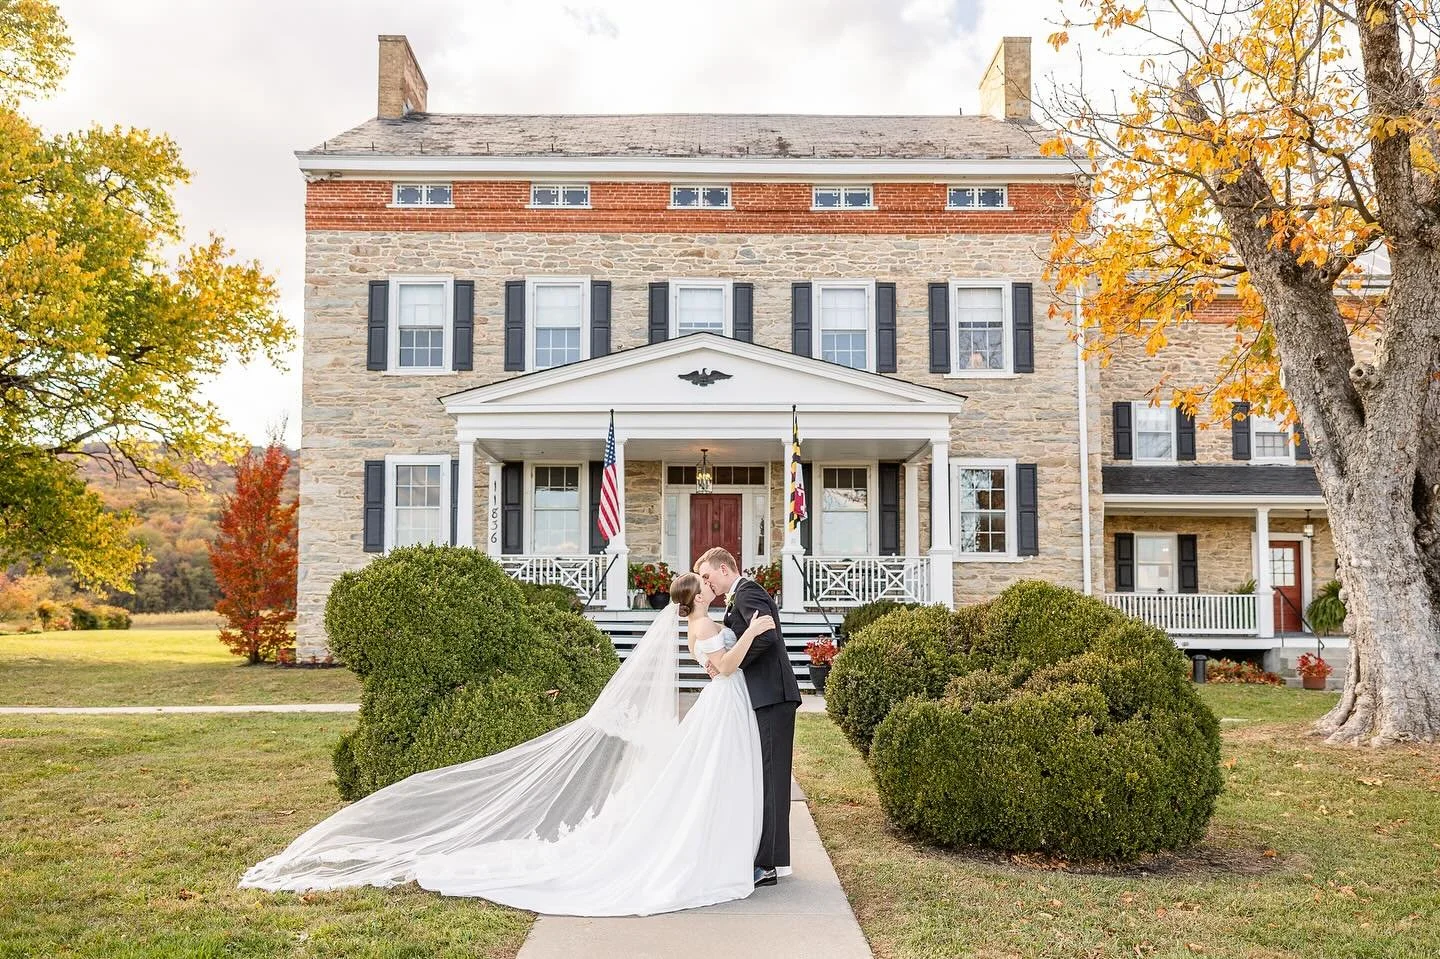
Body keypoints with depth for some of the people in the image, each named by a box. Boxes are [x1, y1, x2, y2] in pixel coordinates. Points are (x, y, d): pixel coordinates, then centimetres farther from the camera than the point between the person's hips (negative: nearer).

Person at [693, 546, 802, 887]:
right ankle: (773, 859, 21)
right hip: (768, 697, 10)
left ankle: (768, 863, -4)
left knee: (768, 778, -7)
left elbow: (766, 636, -23)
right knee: (766, 778, 14)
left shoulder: (747, 592, -9)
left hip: (771, 698, -10)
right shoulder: (743, 595, 22)